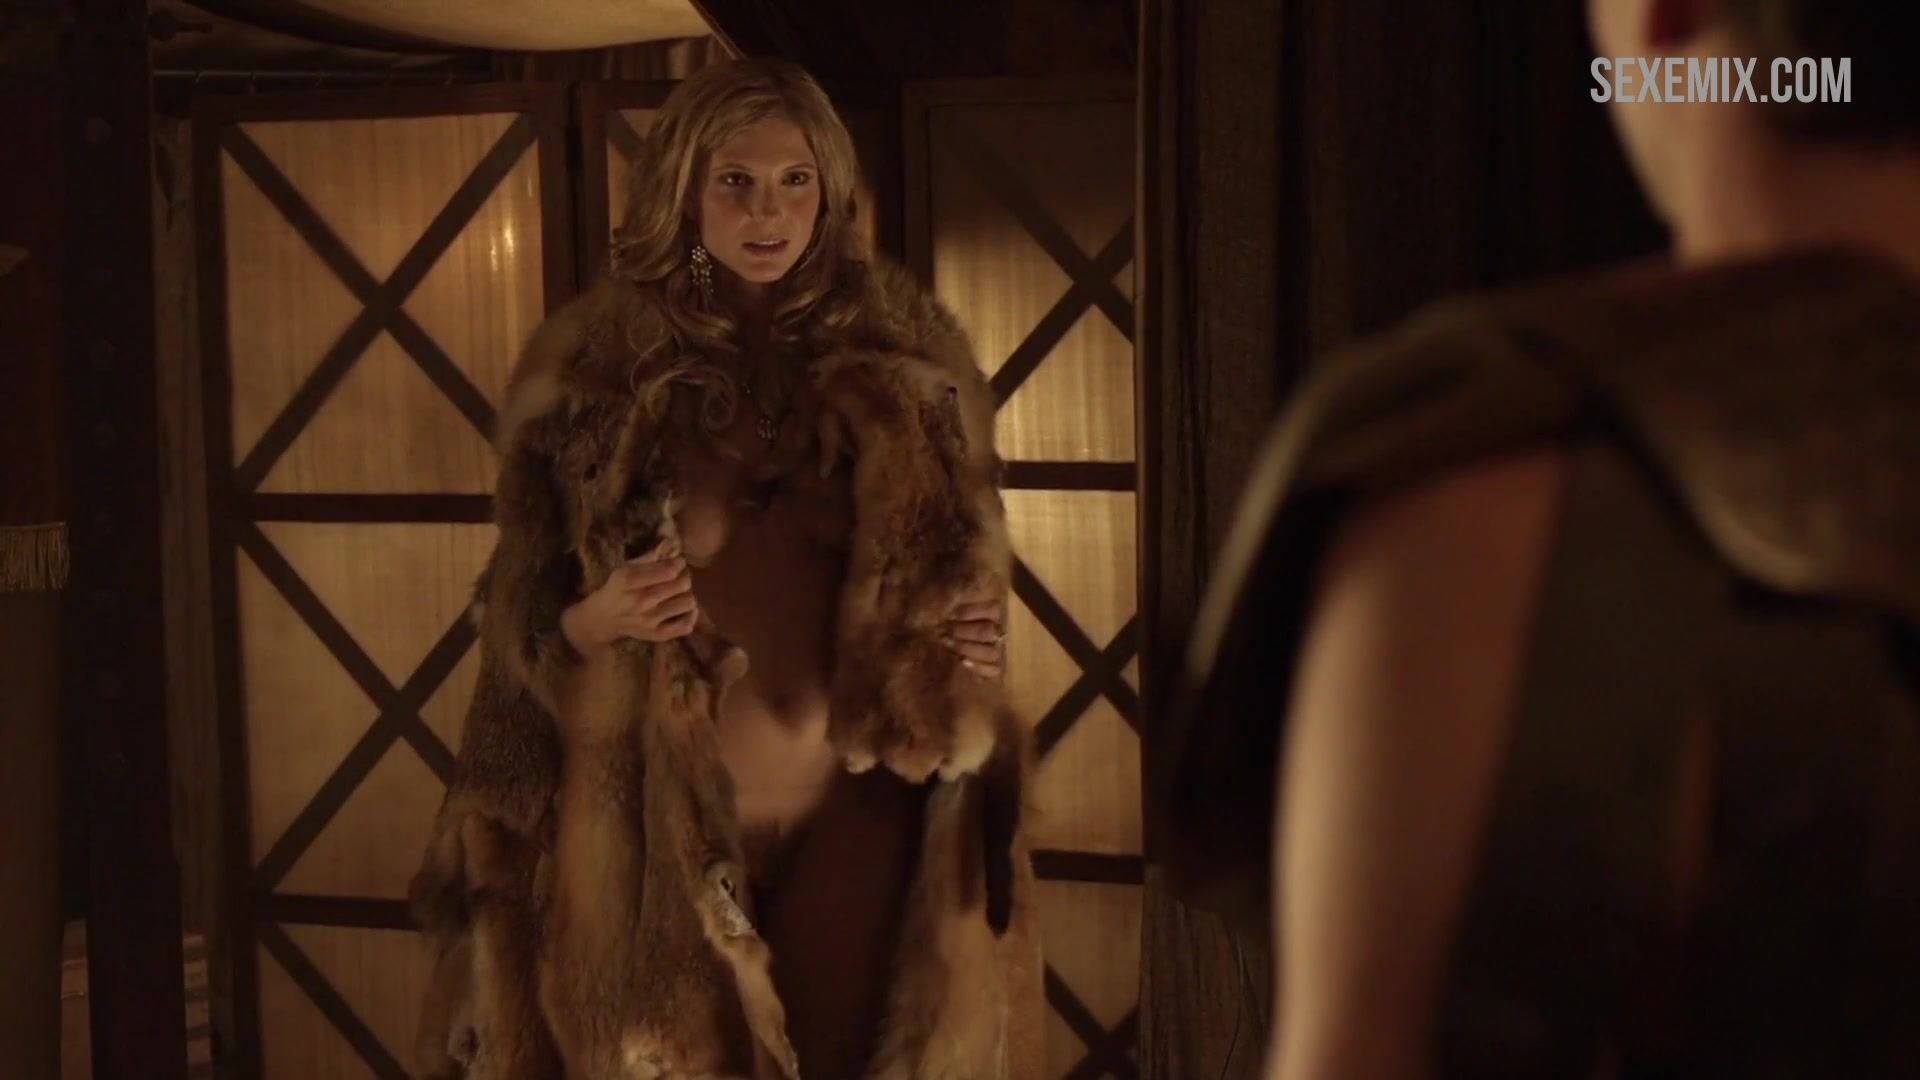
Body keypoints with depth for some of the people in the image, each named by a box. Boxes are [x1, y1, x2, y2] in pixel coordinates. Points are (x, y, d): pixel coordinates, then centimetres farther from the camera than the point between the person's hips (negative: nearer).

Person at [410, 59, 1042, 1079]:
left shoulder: (904, 344, 3)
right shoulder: (592, 358, -1)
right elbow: (521, 603, 2)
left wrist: (977, 643, -6)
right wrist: (590, 623, -18)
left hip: (854, 798, 1)